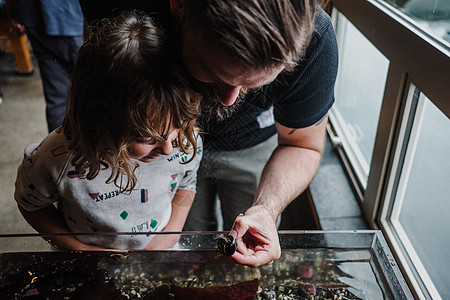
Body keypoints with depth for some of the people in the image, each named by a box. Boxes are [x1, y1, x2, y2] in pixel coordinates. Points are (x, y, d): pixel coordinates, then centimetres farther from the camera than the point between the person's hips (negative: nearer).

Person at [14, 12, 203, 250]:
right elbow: (30, 203, -6)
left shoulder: (186, 141, -20)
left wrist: (171, 235, -10)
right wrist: (81, 250, -12)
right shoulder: (58, 159, -28)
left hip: (162, 252, 1)